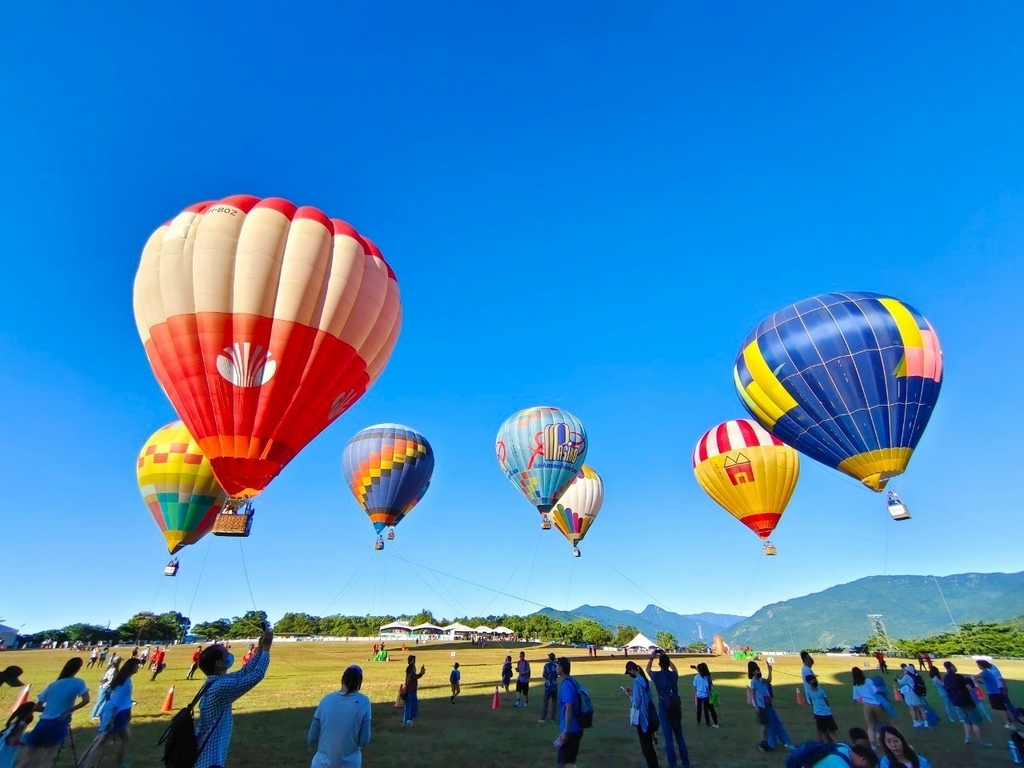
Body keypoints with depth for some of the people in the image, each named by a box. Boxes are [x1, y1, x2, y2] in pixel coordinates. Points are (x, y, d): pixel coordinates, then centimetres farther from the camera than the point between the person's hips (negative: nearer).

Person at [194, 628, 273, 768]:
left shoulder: (214, 682, 4)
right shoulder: (221, 687, -26)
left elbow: (244, 673, 14)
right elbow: (257, 675, -22)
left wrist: (260, 649, 10)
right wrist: (266, 649, -10)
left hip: (205, 754, 10)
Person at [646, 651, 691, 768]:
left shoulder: (656, 675, -5)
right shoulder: (674, 675, 2)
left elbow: (648, 669, 18)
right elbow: (674, 668, 28)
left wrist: (652, 657, 25)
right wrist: (666, 657, 31)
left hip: (664, 708, -3)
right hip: (676, 707, 4)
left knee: (668, 738, 3)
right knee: (679, 736, 15)